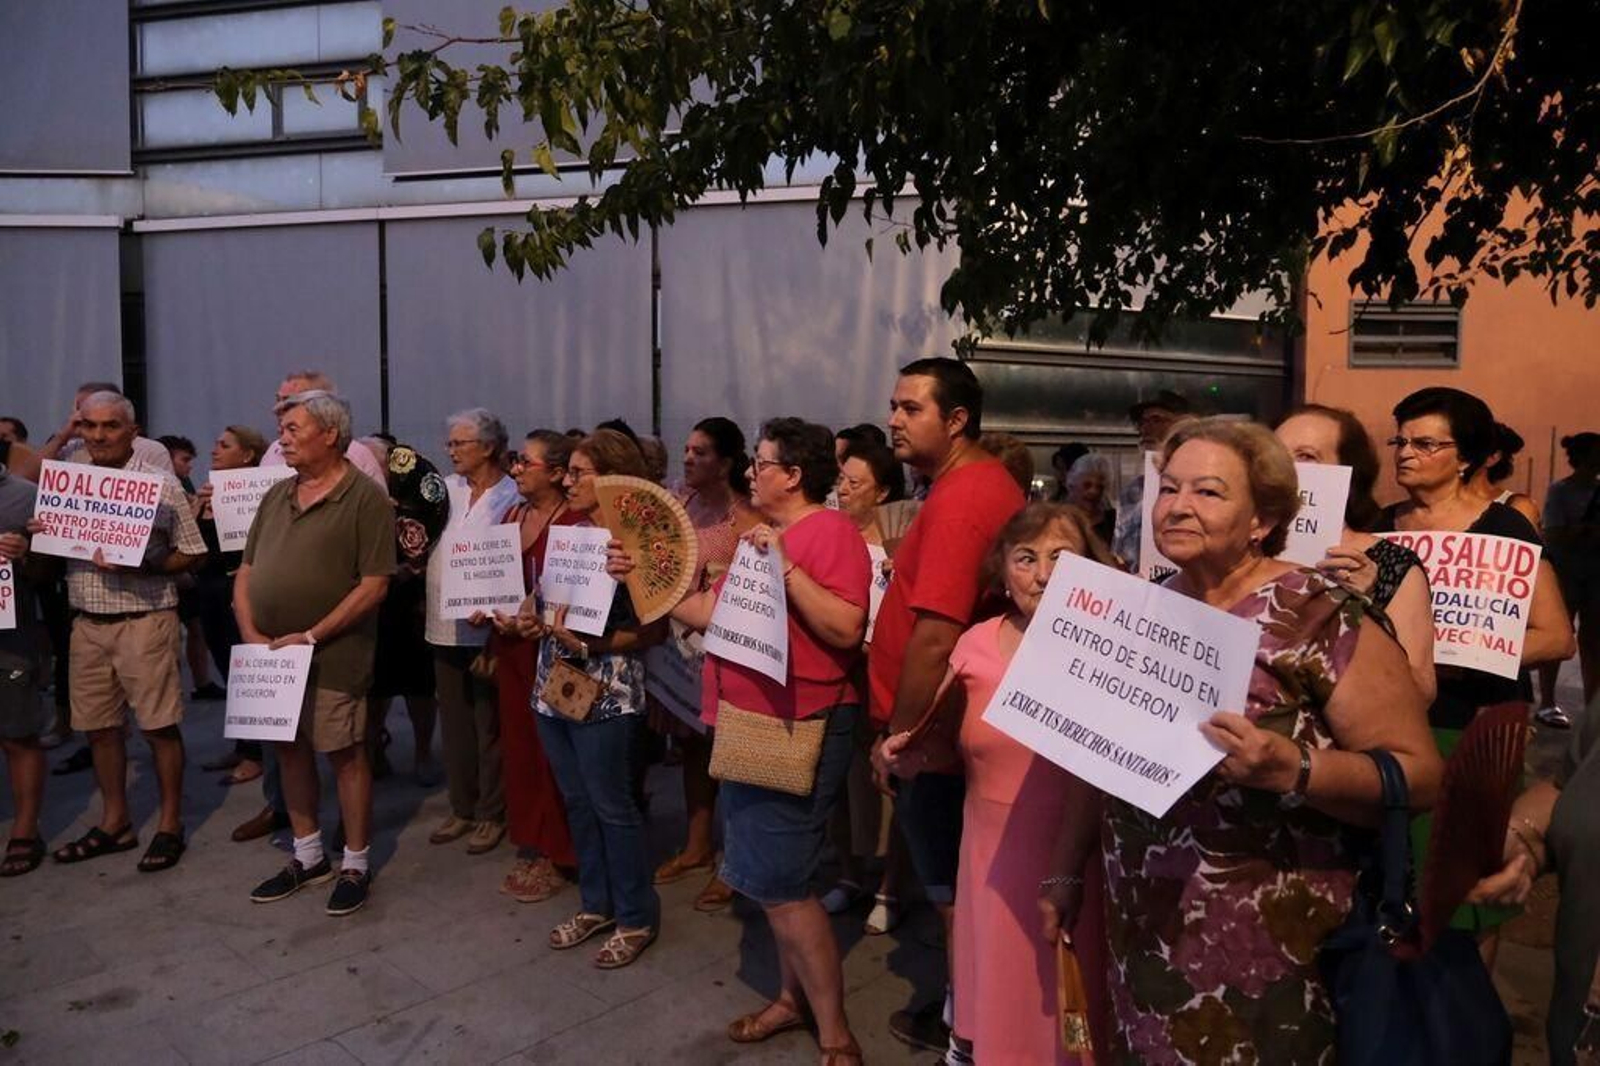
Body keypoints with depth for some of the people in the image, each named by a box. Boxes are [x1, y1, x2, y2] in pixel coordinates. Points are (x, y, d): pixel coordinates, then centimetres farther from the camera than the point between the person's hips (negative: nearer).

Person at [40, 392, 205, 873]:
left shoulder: (161, 485, -6)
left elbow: (190, 555, -6)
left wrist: (139, 564, -21)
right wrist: (38, 537, -5)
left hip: (144, 621, -5)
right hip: (87, 623, 6)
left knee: (159, 726, 0)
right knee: (99, 726, 13)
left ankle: (170, 825, 14)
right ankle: (114, 823, 28)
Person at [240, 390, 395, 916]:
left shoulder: (364, 497, -10)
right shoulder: (277, 495, 12)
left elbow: (374, 585, -15)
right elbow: (246, 570, 14)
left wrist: (310, 637, -17)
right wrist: (251, 633, -1)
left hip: (332, 657, -7)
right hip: (272, 653, 7)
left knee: (345, 754, 2)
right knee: (290, 750, 15)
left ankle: (355, 864, 17)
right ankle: (308, 856, 30)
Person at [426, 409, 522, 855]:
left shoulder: (513, 497, -8)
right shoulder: (445, 488, 8)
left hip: (486, 628, -6)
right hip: (445, 626, 6)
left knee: (489, 725, 5)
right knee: (454, 721, 14)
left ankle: (492, 814, 18)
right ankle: (462, 807, 28)